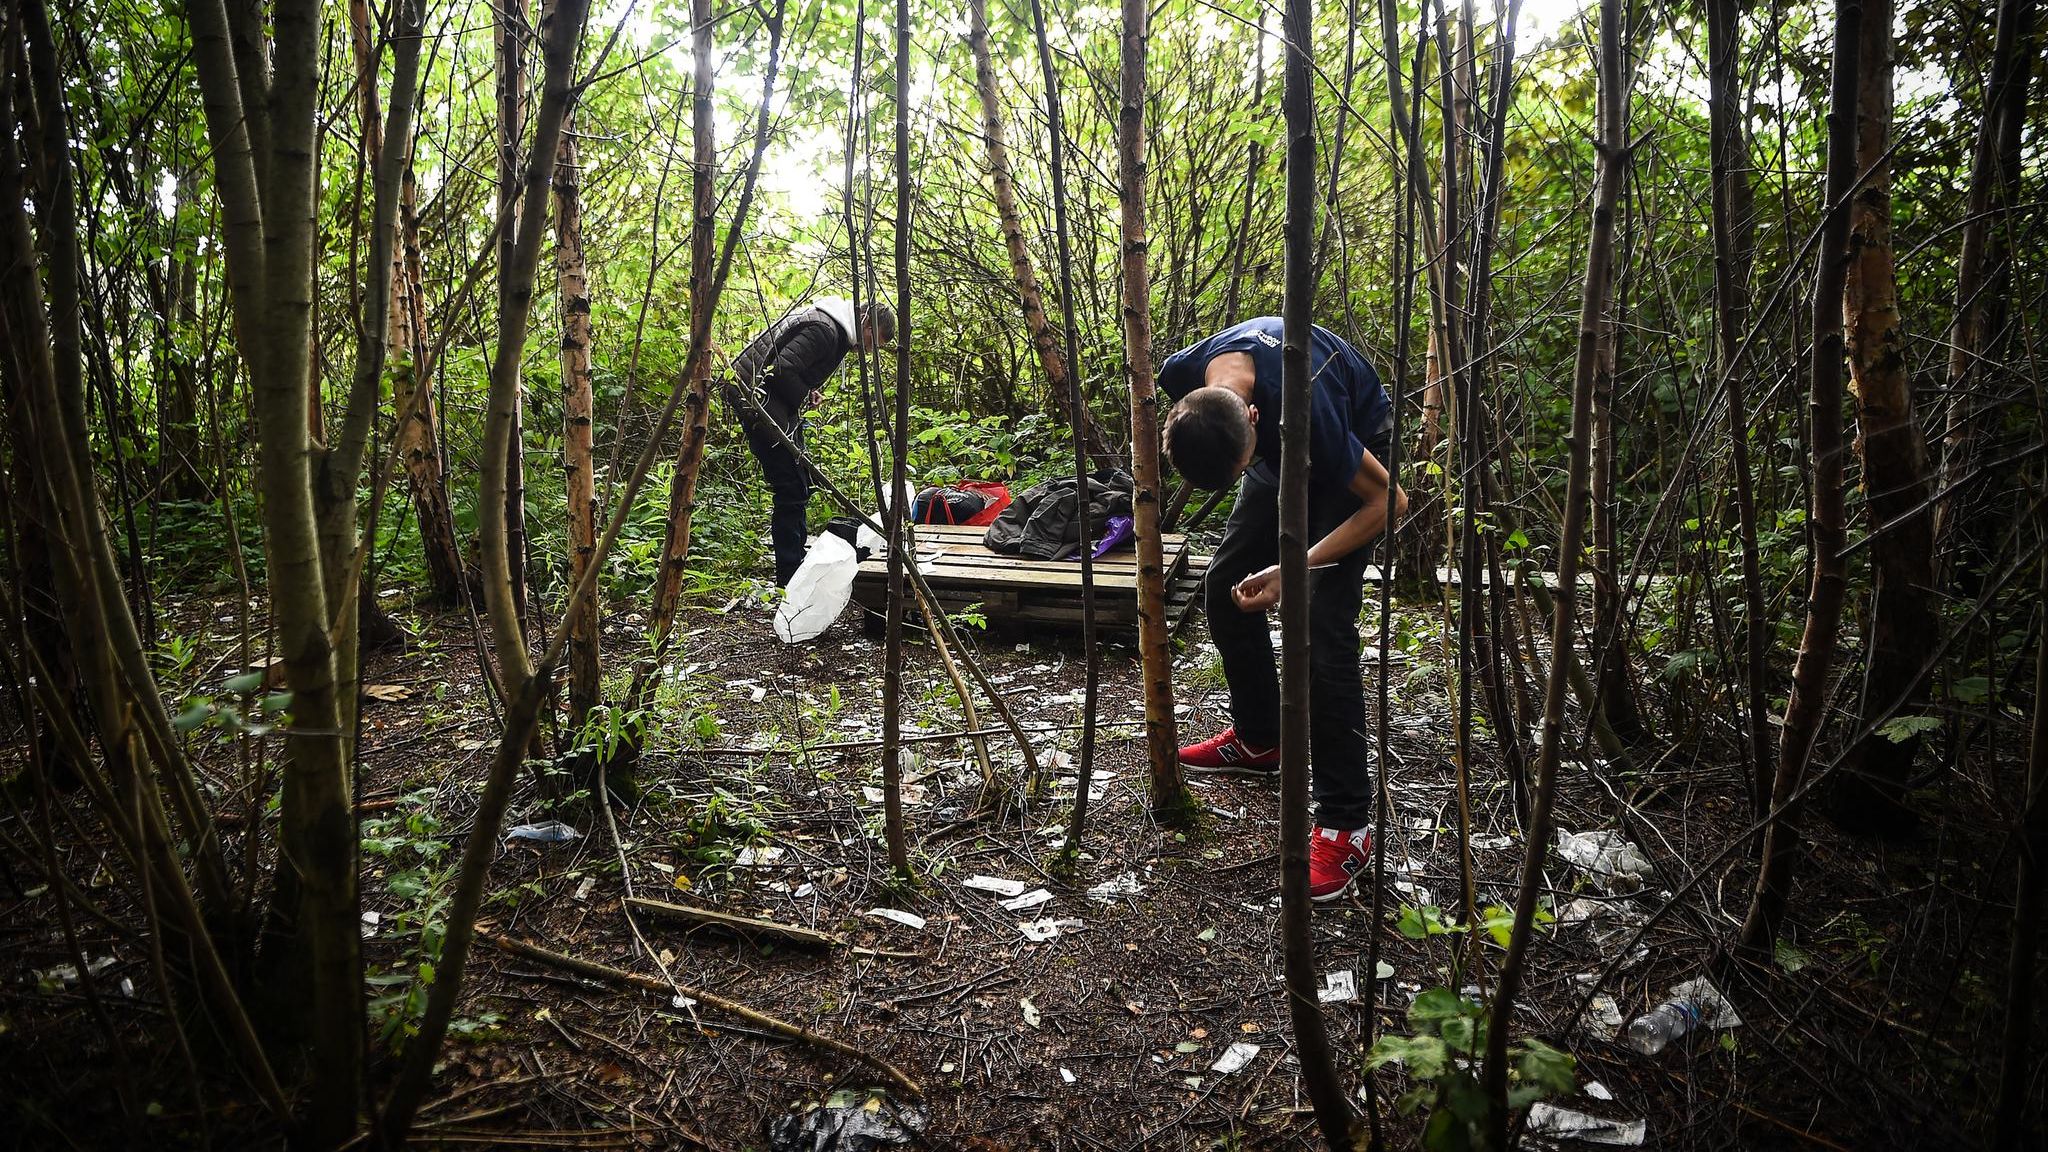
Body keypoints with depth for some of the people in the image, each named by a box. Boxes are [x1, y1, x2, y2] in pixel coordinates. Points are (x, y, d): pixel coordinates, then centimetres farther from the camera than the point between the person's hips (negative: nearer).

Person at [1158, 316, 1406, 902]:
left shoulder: (1304, 409, -43)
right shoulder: (1183, 376, -27)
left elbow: (1389, 501, -28)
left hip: (1353, 451, -6)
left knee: (1322, 629, -17)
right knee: (1225, 586, 7)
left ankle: (1346, 825, -13)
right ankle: (1258, 739, 28)